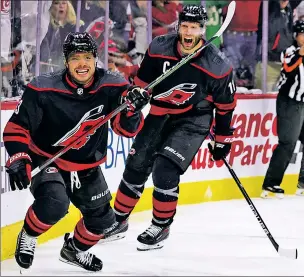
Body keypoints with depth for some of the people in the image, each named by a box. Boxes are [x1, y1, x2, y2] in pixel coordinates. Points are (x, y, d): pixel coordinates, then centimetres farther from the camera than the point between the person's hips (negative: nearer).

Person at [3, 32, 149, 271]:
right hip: (46, 160, -5)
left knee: (102, 219, 12)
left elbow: (127, 129, -11)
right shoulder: (43, 90, -22)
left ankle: (75, 249, 45)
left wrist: (132, 108, -31)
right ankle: (27, 237, -1)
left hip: (86, 167, 5)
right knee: (54, 204, -32)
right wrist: (18, 158, -28)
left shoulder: (112, 87, -14)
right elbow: (17, 127, -14)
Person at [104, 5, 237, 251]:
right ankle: (119, 220, 24)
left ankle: (161, 227, 2)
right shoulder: (159, 48, -13)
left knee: (165, 170, -17)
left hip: (193, 120, -4)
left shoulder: (217, 66, -20)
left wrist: (223, 139, 0)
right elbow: (142, 82, 2)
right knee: (136, 166, 6)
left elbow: (225, 105, -6)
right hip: (160, 114, 4)